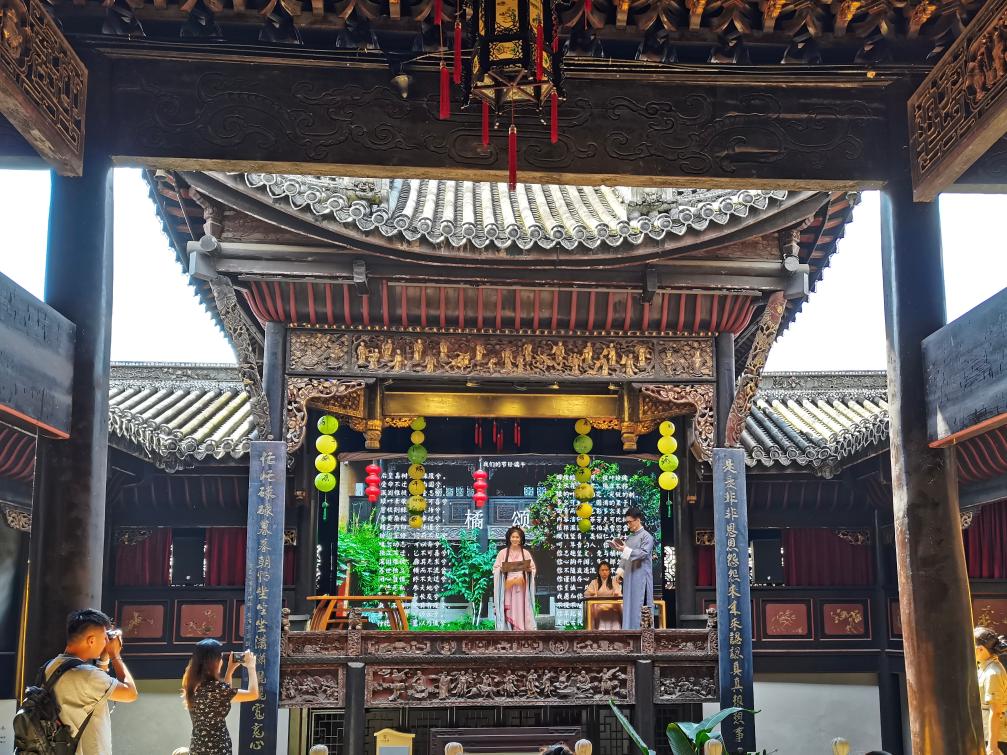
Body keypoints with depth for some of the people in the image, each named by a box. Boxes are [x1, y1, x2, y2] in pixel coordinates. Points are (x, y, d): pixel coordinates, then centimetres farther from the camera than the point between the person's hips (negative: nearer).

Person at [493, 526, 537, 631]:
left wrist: (529, 569, -11)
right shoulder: (503, 552, 3)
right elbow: (495, 568, 5)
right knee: (508, 610, -5)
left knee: (520, 610, -2)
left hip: (521, 587, 1)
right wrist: (501, 569, -15)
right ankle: (507, 629, -2)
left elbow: (533, 569, 9)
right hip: (507, 586, -1)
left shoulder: (525, 553, 7)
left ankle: (521, 629, 1)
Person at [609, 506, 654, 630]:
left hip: (641, 577, -7)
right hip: (629, 576, 7)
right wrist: (620, 571, 8)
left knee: (639, 605, -8)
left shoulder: (646, 536, -4)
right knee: (629, 605, 5)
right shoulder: (629, 538, 16)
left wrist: (625, 550, -23)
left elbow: (643, 553, -15)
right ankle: (630, 628, 6)